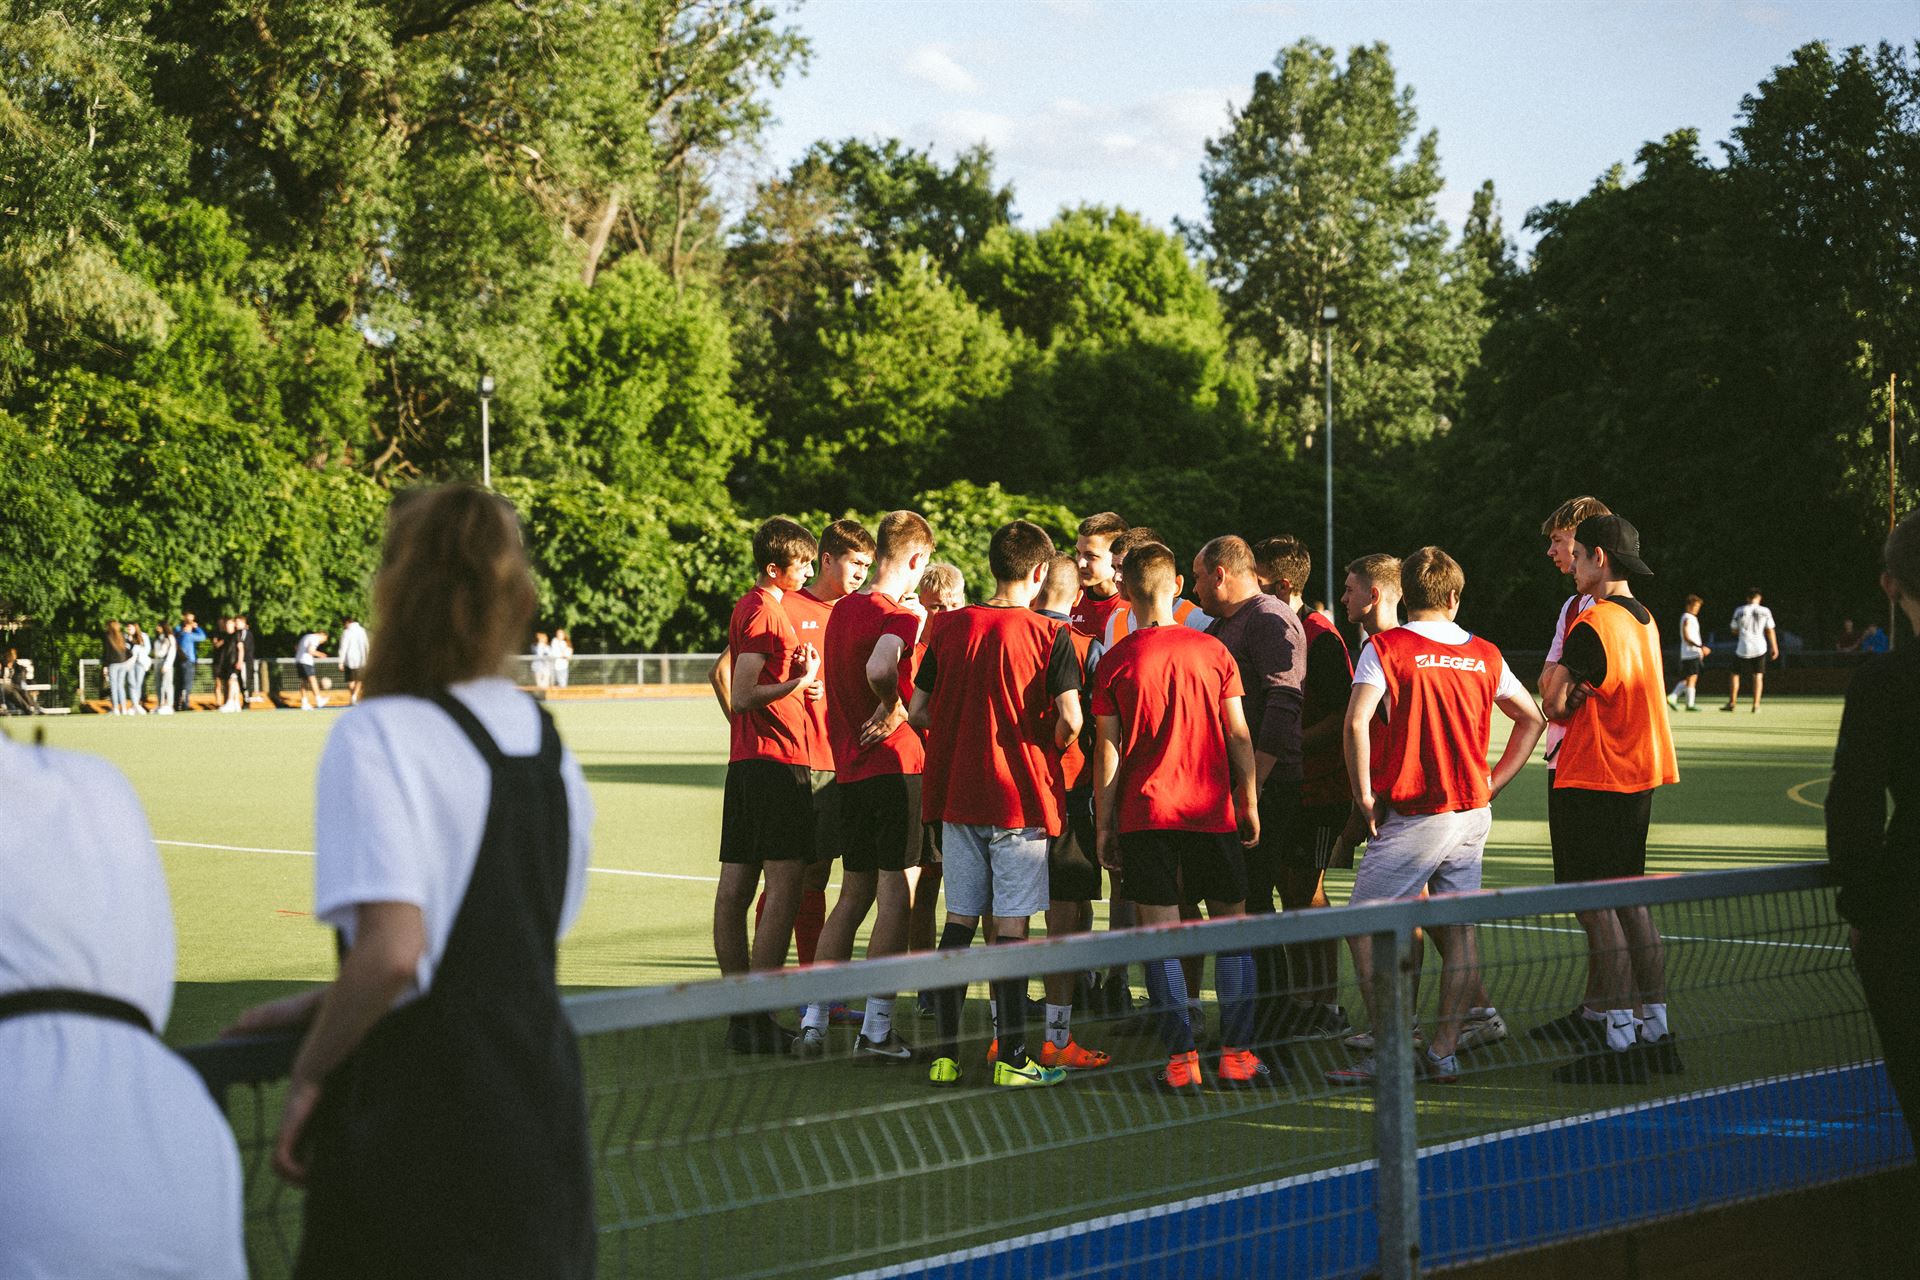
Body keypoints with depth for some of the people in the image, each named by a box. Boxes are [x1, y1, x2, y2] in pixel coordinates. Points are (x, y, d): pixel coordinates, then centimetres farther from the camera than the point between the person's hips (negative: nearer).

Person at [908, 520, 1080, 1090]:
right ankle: (1011, 1057, 0)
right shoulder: (1049, 635, -8)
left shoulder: (948, 627, 4)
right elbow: (1069, 719, -14)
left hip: (958, 795, 4)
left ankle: (945, 1052, 11)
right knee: (1011, 924, -1)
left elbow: (918, 712, 6)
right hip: (1022, 796, -4)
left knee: (959, 921, 10)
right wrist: (1045, 754, 6)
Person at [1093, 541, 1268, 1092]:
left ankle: (1181, 1058, -3)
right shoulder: (1212, 651, 0)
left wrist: (1104, 825, 4)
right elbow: (1238, 735, 3)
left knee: (1161, 931, 1)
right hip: (1212, 810, 1)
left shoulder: (1115, 661, -2)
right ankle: (1236, 1053, 6)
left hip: (1144, 813, -1)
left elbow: (1109, 751, -1)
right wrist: (1250, 801, 12)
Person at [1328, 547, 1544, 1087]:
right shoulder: (1484, 654, 9)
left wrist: (1364, 795, -8)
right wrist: (1493, 783, 17)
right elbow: (1533, 718, 18)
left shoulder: (1385, 646, -6)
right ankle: (1444, 1053, 9)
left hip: (1412, 815, -5)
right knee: (1458, 930, 10)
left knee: (1366, 928, 2)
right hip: (1472, 812, 5)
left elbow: (1357, 722, -17)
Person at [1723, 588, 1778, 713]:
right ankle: (1756, 705, 0)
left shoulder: (1739, 611, -2)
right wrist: (1774, 647, 7)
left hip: (1743, 648, -1)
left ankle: (1732, 703, 11)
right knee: (1758, 676, 8)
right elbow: (1770, 631, 0)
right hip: (1759, 648, 1)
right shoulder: (1765, 611, -1)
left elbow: (1734, 631, 6)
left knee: (1735, 674, 12)